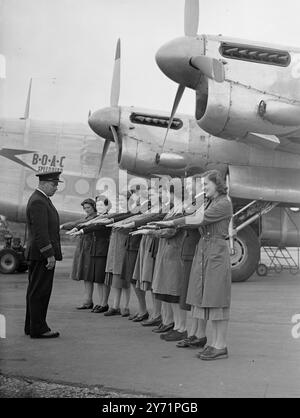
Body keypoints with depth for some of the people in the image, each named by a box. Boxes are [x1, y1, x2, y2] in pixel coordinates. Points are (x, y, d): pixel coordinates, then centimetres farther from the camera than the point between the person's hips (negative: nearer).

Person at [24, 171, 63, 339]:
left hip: (41, 255, 11)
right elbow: (40, 232, -22)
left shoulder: (43, 200, 18)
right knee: (39, 292, -5)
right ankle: (38, 329, 1)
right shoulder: (38, 202, -16)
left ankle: (31, 326, 22)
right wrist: (49, 255, -22)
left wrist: (52, 253, 22)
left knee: (35, 292, 14)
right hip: (42, 254, -11)